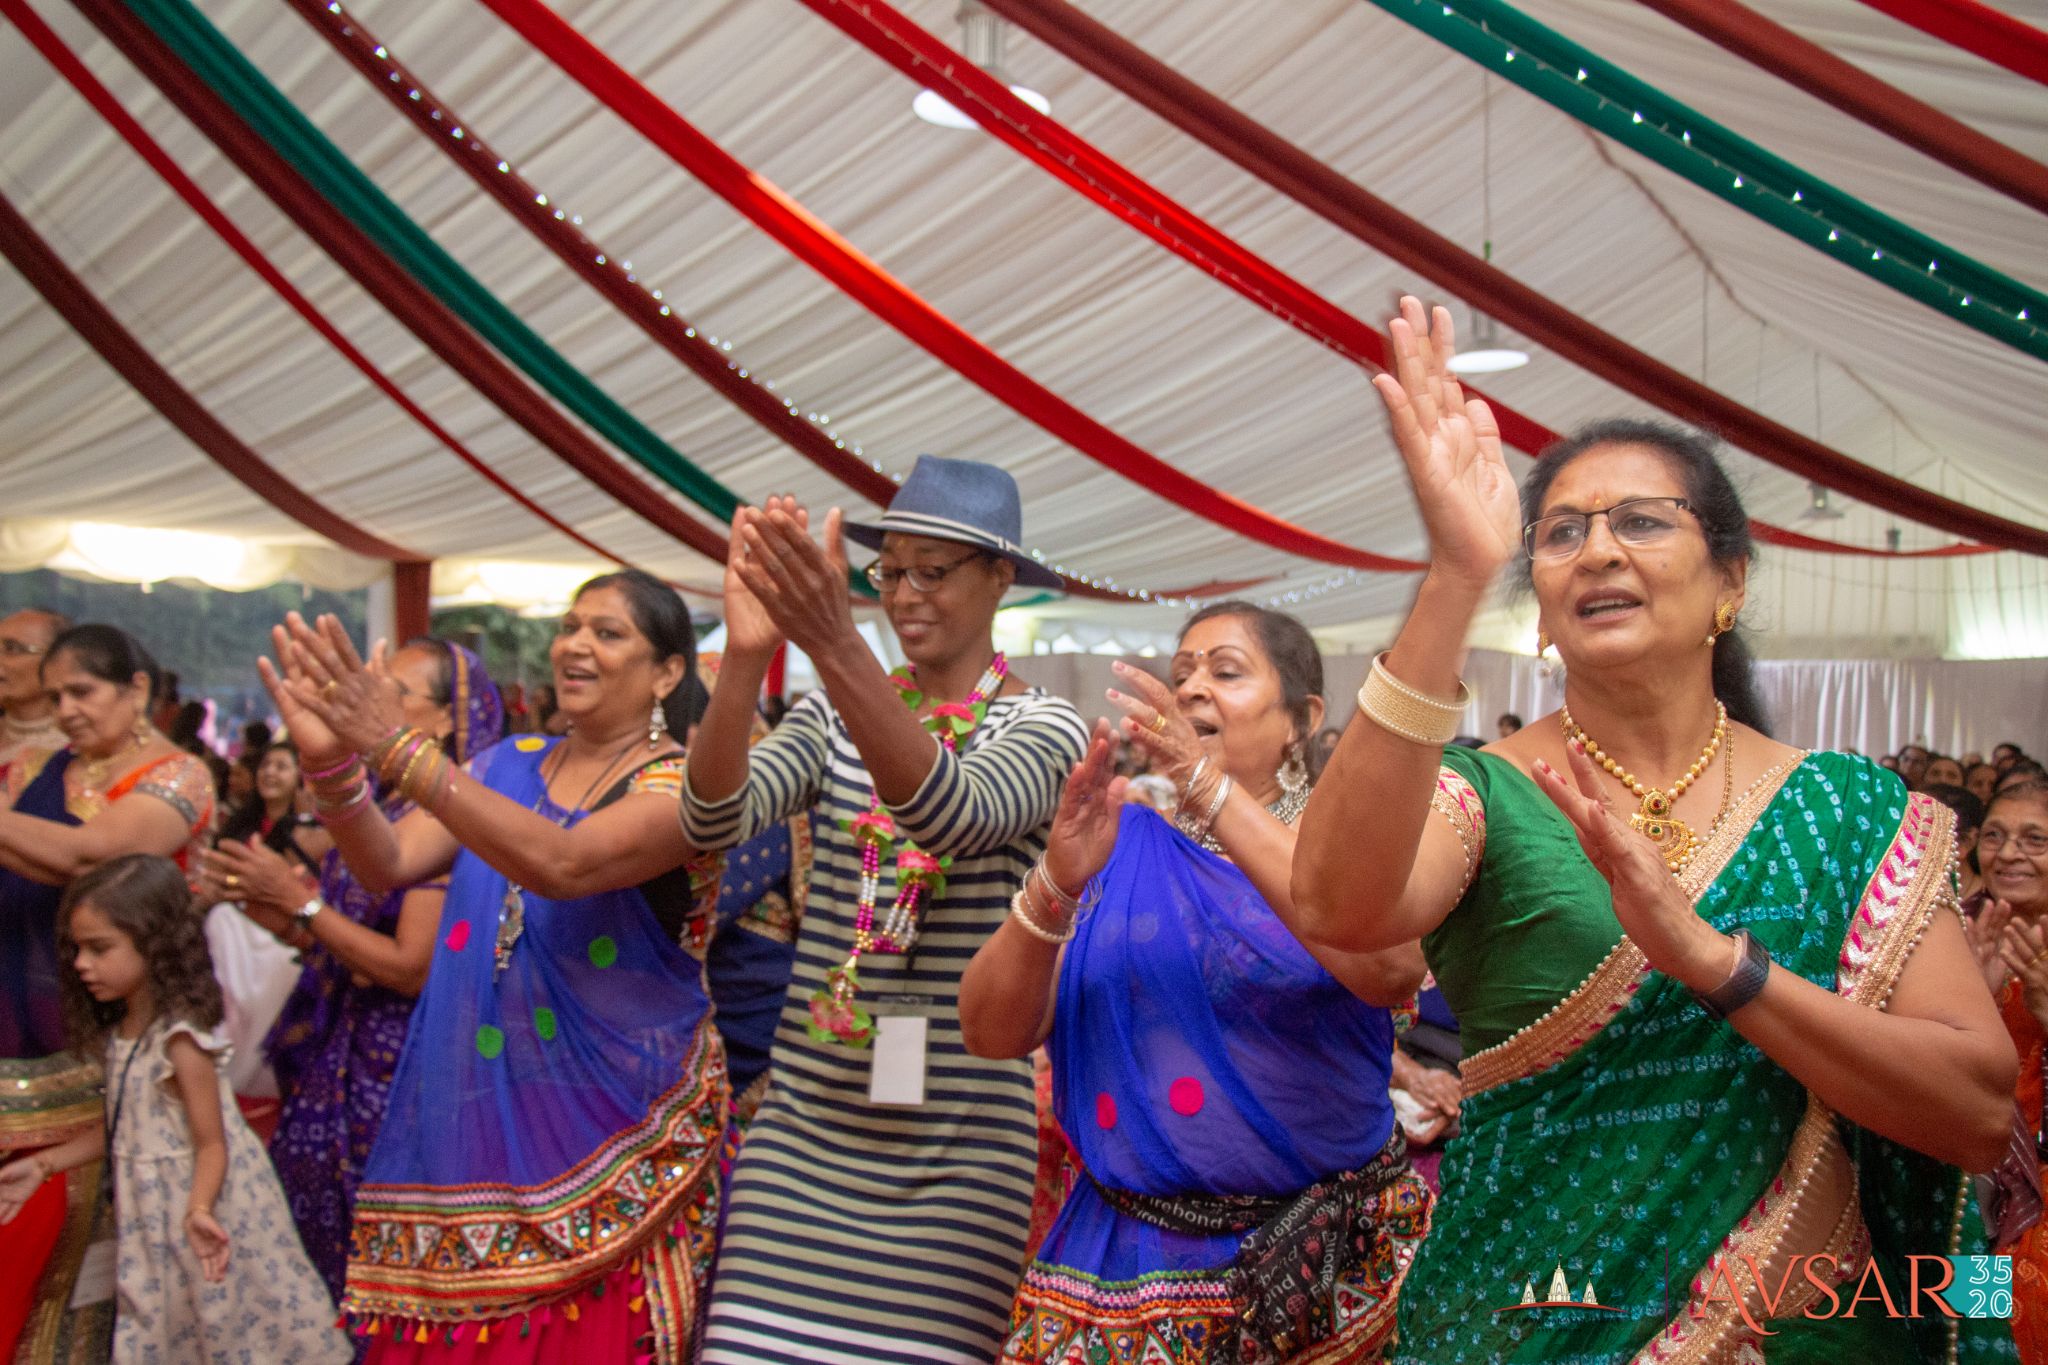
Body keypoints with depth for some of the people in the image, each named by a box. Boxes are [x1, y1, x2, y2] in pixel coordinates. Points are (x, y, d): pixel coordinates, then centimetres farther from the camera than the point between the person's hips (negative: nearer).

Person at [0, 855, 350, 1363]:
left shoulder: (179, 1039, -23)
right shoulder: (120, 1031, 2)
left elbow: (211, 1142, -22)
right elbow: (121, 1128, 11)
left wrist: (198, 1209, -38)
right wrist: (43, 1165, 10)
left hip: (196, 1206, -8)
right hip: (152, 1214, 8)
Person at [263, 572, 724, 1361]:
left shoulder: (683, 786, -9)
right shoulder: (508, 764, 10)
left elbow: (563, 865, -27)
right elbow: (388, 866, -2)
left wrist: (397, 747, -32)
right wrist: (333, 764, -21)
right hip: (471, 1122, 5)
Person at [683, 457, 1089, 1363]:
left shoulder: (1046, 729, -3)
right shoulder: (830, 717, 7)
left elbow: (953, 816, -26)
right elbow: (713, 820, -11)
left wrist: (833, 646, -39)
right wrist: (746, 653, -28)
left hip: (958, 1148, -3)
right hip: (805, 1129, 3)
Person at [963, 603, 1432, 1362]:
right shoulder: (1121, 844, 1)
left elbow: (1392, 972, -25)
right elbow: (991, 1034, -6)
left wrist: (1215, 791, -30)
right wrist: (1056, 881, -24)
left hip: (1325, 1254, -1)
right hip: (1134, 1253, 1)